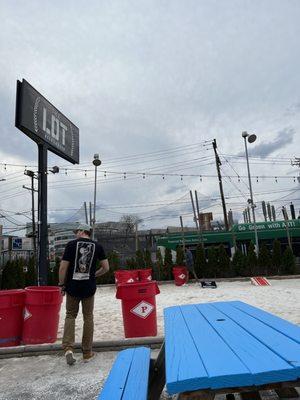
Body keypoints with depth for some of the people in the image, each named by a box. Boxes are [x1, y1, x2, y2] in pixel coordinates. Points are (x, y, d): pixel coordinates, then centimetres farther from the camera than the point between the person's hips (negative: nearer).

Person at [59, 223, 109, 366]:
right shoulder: (97, 246, 0)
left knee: (70, 315, 16)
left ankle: (68, 348, 2)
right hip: (89, 287, 1)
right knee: (88, 317, 13)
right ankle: (87, 352, 21)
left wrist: (61, 284, 4)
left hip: (72, 286, -1)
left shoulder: (71, 244, -6)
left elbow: (63, 267, -8)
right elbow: (106, 267, 0)